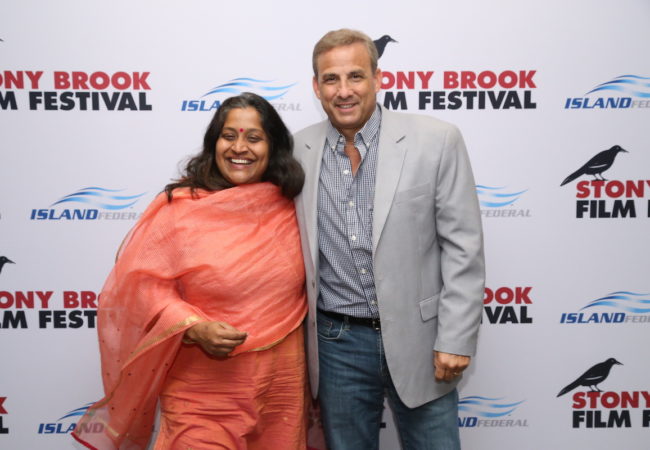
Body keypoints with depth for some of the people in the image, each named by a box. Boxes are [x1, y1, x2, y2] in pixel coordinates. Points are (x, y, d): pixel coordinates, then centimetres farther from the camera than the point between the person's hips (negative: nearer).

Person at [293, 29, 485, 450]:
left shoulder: (436, 141, -8)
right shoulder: (299, 150, 0)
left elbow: (463, 246, -7)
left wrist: (457, 339, -10)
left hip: (416, 338, -2)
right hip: (336, 342, 3)